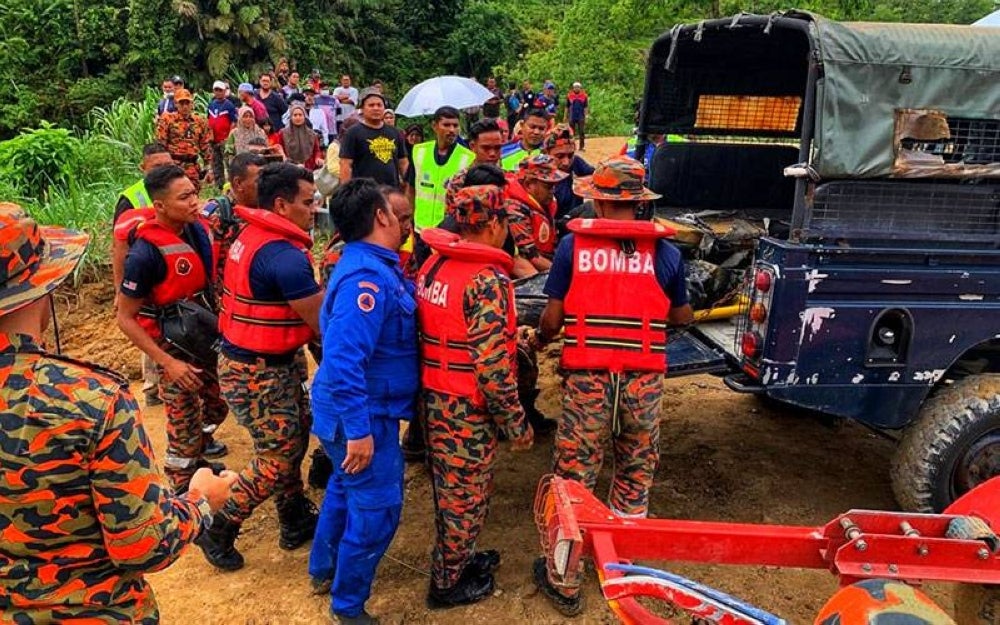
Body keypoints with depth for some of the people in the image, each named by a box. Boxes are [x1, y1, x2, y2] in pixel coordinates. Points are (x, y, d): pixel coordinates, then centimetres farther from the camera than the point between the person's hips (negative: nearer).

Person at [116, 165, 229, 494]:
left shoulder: (198, 228, -6)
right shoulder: (146, 252, -26)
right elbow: (126, 319, -19)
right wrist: (168, 363, -22)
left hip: (208, 338, 7)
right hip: (175, 348, -7)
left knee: (215, 407, 22)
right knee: (184, 423, 8)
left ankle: (197, 459, 49)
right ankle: (183, 493, 29)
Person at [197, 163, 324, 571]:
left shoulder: (254, 235, 6)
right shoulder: (283, 255, -26)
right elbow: (323, 323, -22)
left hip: (276, 362, 10)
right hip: (256, 374, -10)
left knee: (294, 440, 19)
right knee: (277, 458, 4)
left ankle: (295, 521, 35)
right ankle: (217, 531, 22)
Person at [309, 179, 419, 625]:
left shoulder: (372, 265, 5)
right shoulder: (366, 277, -27)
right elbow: (343, 361, -33)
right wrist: (359, 430, -30)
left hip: (358, 408, 10)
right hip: (361, 413, -10)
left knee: (347, 487, 26)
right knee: (377, 509, 2)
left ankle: (324, 569, 47)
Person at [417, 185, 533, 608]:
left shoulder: (433, 264, 3)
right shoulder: (488, 280, -23)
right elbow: (492, 366, -25)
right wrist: (517, 423, -14)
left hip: (432, 395, 8)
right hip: (466, 407, -8)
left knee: (447, 487, 24)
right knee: (467, 495, 11)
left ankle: (455, 558, 44)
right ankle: (447, 583, 29)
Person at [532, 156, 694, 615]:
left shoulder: (573, 244, -4)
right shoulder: (664, 251, 0)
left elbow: (552, 318, -1)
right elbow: (682, 316, 12)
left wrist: (539, 341, 21)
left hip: (586, 376, -1)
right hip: (644, 379, 2)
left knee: (574, 475, 10)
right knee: (635, 476, 20)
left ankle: (564, 581, 22)